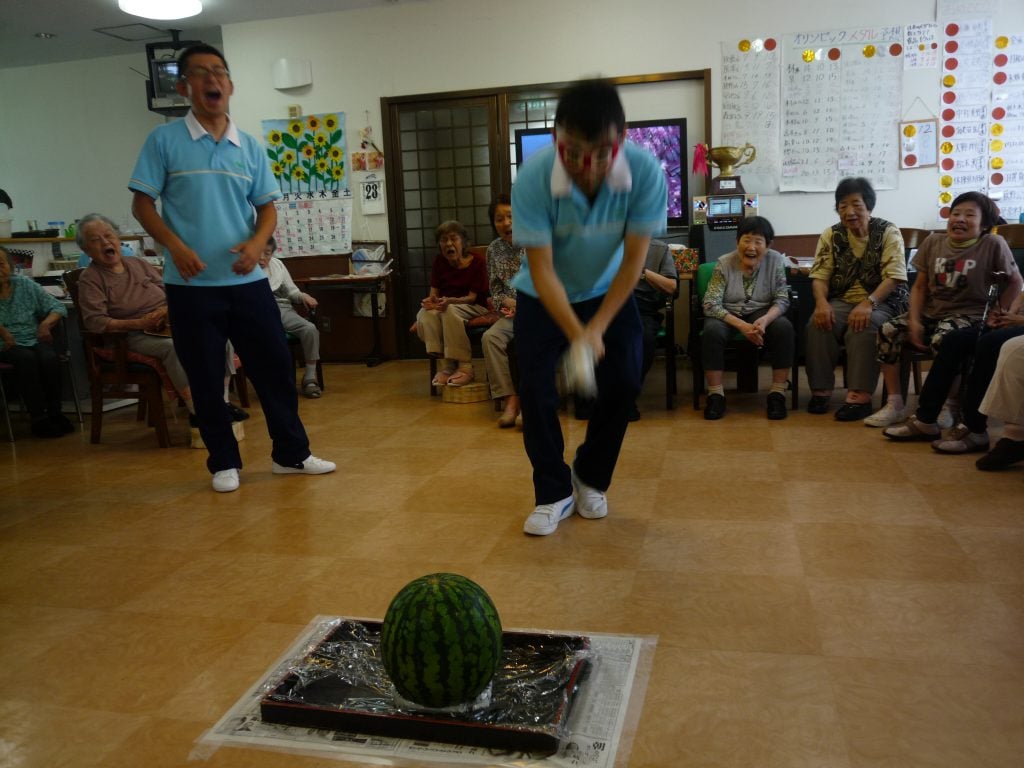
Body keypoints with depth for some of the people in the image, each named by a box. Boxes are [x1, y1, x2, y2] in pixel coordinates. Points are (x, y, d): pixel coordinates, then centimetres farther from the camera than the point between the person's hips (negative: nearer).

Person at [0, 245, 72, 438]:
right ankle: (38, 418, -28)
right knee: (26, 358, -32)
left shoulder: (26, 285, 8)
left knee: (50, 357, -29)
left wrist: (46, 322, -13)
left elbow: (57, 307, 7)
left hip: (34, 340, 2)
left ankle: (54, 413, -17)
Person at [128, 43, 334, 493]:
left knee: (275, 366, 6)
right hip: (192, 285, -3)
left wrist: (257, 242, -10)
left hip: (248, 281, 3)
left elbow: (267, 208, 11)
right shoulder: (164, 140, -1)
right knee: (205, 378, 5)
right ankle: (224, 462, 20)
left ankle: (291, 453, 20)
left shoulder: (249, 147, 9)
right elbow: (142, 204, -1)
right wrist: (175, 246, -17)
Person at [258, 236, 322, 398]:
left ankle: (309, 378, -16)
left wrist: (302, 296, 2)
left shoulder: (277, 264, 21)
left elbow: (292, 292, 24)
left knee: (310, 329, -23)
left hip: (284, 309, 5)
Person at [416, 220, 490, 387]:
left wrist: (449, 301, -32)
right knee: (425, 314, -28)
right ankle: (447, 366, -27)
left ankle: (465, 367, -31)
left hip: (474, 308, -4)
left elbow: (471, 297, -13)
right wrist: (431, 300, -24)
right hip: (446, 306, 4)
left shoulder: (477, 262, -8)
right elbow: (434, 291, 3)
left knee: (450, 311, -37)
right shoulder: (439, 261, 6)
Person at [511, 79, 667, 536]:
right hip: (543, 296, -1)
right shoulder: (533, 178, -33)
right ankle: (554, 493, 8)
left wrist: (597, 327, -29)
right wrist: (575, 333, -40)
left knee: (623, 383, -5)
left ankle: (591, 477, 18)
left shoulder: (645, 171, -30)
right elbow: (541, 268, -29)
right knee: (535, 389, -10)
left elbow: (633, 259, -23)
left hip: (609, 292, 2)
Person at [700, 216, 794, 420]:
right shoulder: (724, 263, -12)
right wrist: (741, 325, -30)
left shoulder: (776, 260, -7)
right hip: (728, 315, -1)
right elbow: (710, 304, -16)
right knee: (712, 331, -33)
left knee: (785, 328, -29)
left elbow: (782, 299, -8)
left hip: (762, 314, 1)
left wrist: (765, 320, -31)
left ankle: (777, 393, -18)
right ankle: (716, 395, -21)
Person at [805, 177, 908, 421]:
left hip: (881, 302, -3)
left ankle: (860, 396, -33)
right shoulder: (831, 235, 7)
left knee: (863, 327, -35)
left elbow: (894, 277, -13)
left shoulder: (888, 232, -3)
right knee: (817, 324, -27)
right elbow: (819, 275, 0)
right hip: (842, 301, 3)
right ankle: (821, 390, -17)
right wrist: (822, 302, -22)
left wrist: (868, 303, -29)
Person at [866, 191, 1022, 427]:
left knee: (942, 340, -37)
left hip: (968, 315, -5)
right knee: (887, 331, -17)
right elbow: (919, 286, 6)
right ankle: (895, 405, -11)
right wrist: (914, 321, -6)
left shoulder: (993, 245, -5)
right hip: (931, 311, 5)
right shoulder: (933, 242, 4)